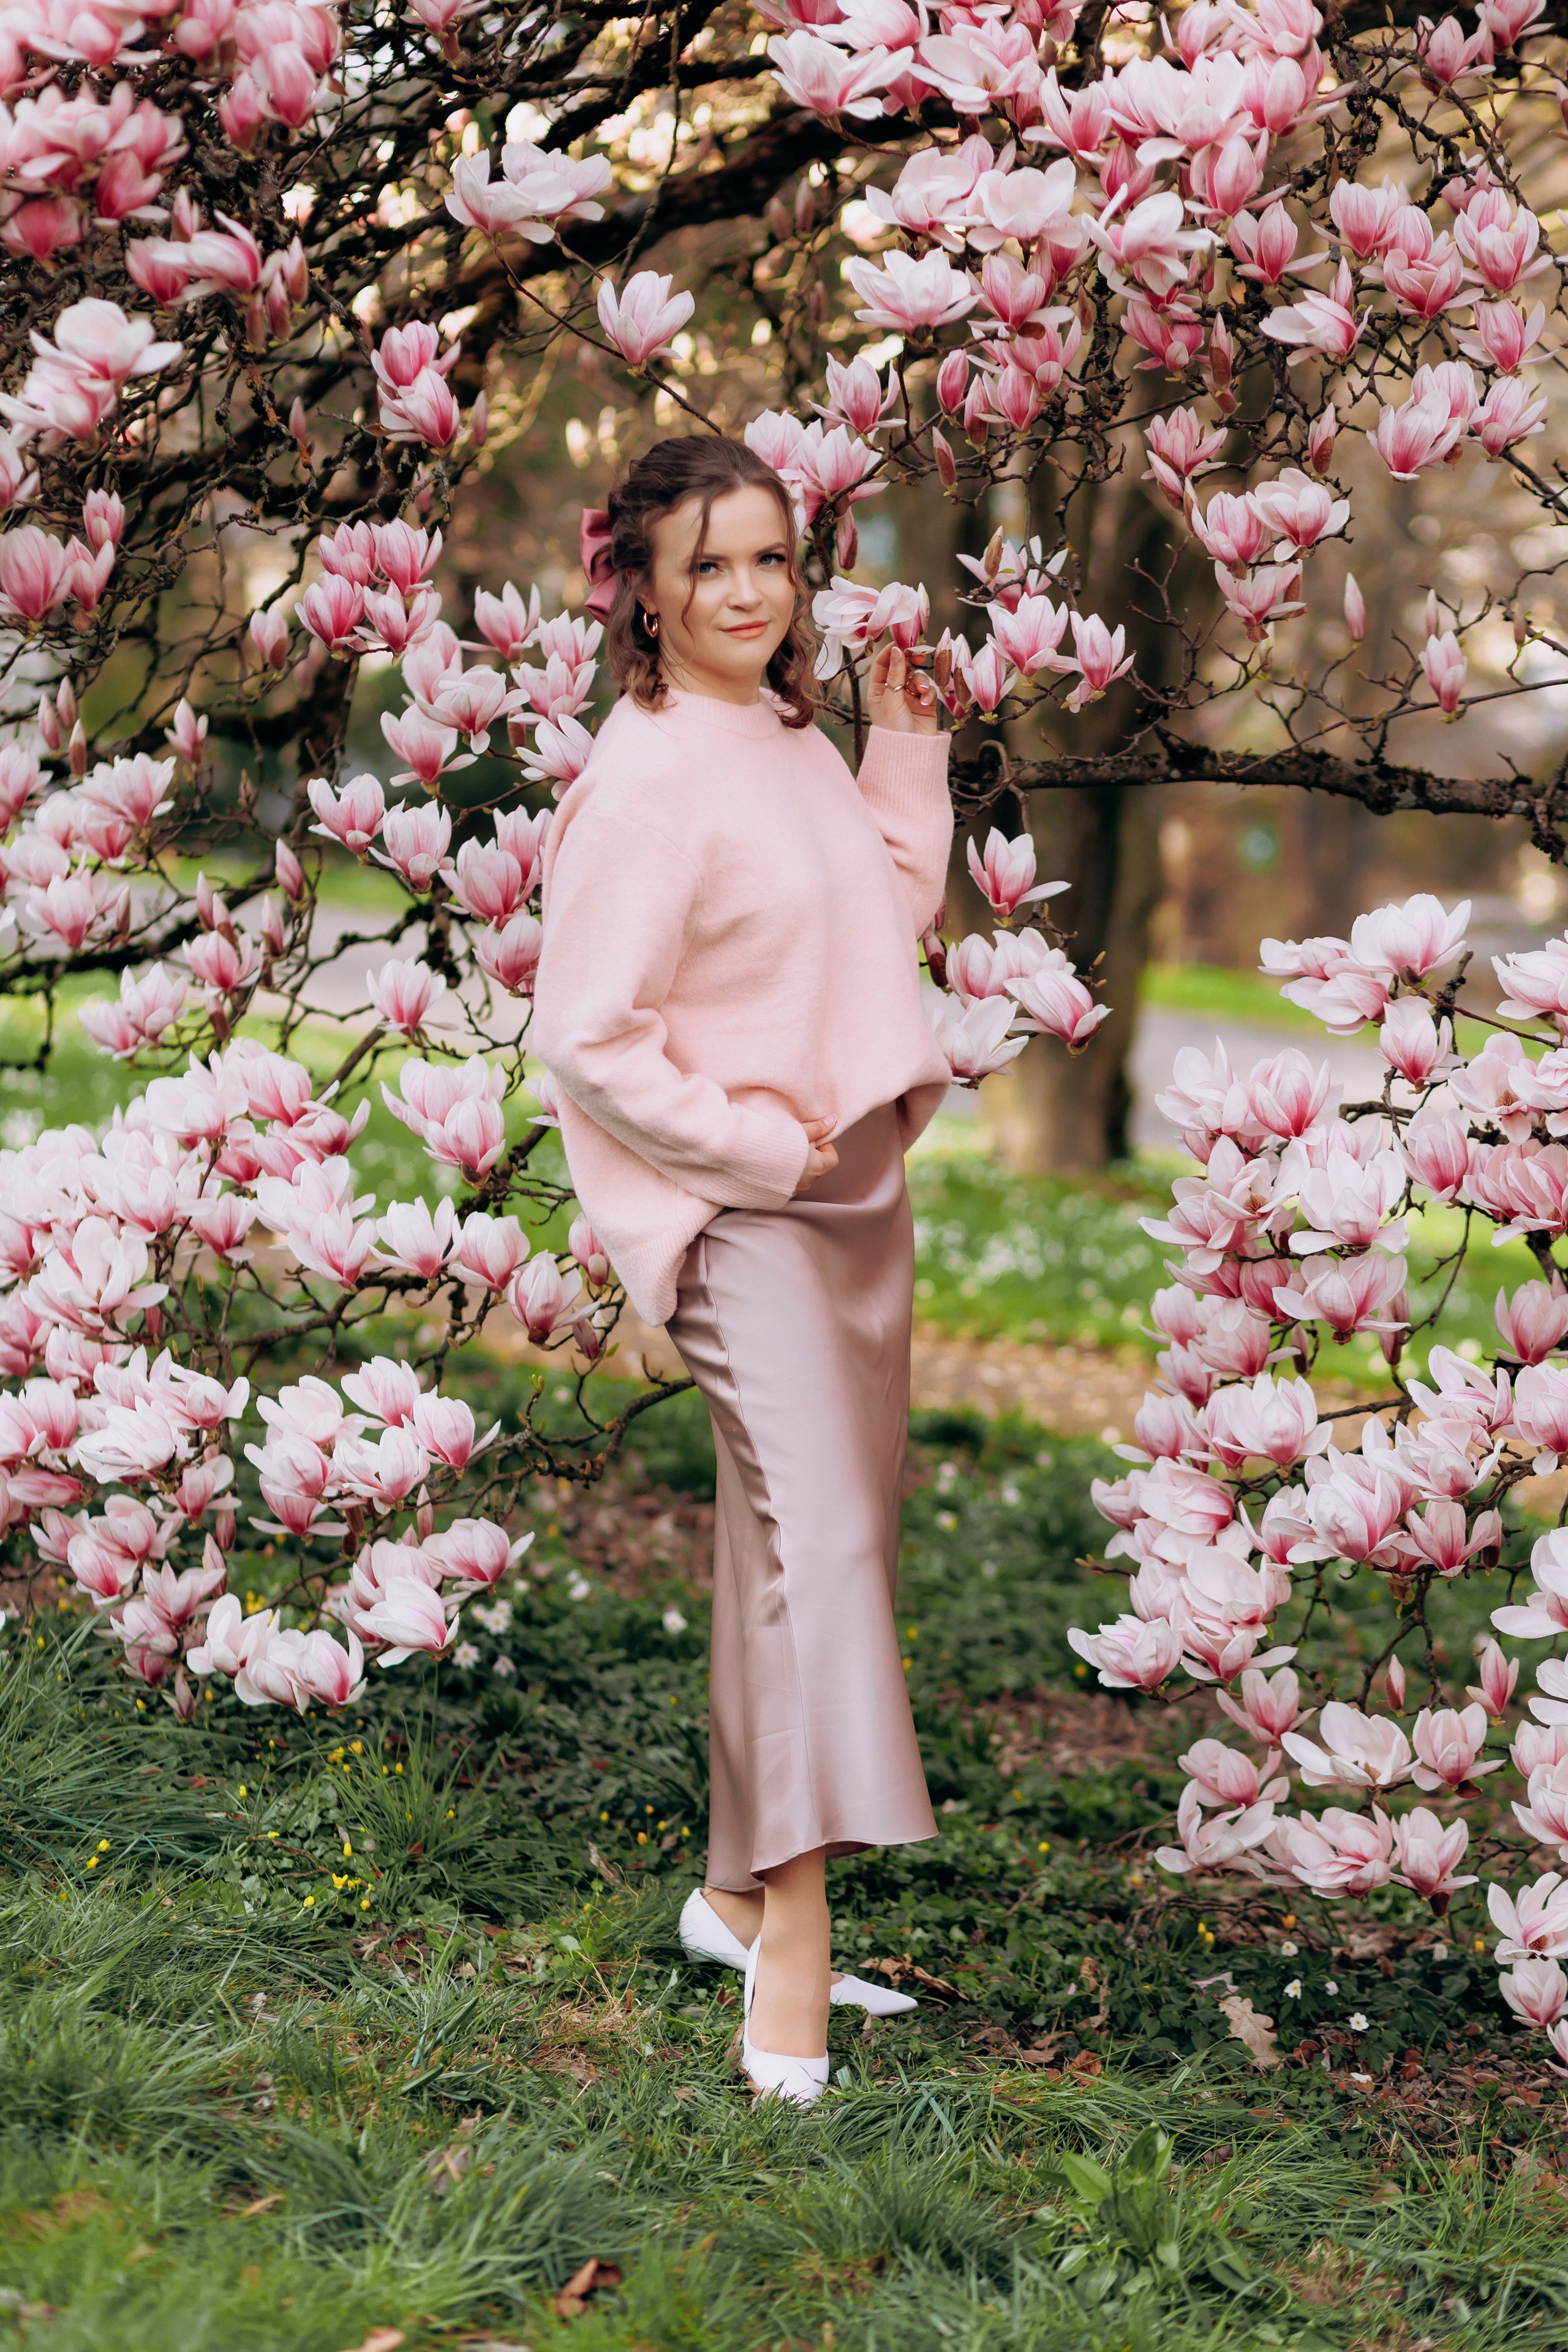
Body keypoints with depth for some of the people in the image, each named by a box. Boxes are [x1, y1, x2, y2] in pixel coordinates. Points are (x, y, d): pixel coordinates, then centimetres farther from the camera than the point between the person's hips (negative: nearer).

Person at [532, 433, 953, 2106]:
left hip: (854, 1198, 9)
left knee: (820, 1538, 13)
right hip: (743, 1219, -9)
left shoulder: (797, 747, 11)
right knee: (815, 1539, -18)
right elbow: (582, 1035, -17)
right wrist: (747, 1138, -17)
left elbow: (893, 916, 24)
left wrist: (905, 752, 16)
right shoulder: (646, 782, -15)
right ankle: (790, 1970, -18)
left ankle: (744, 1889, 26)